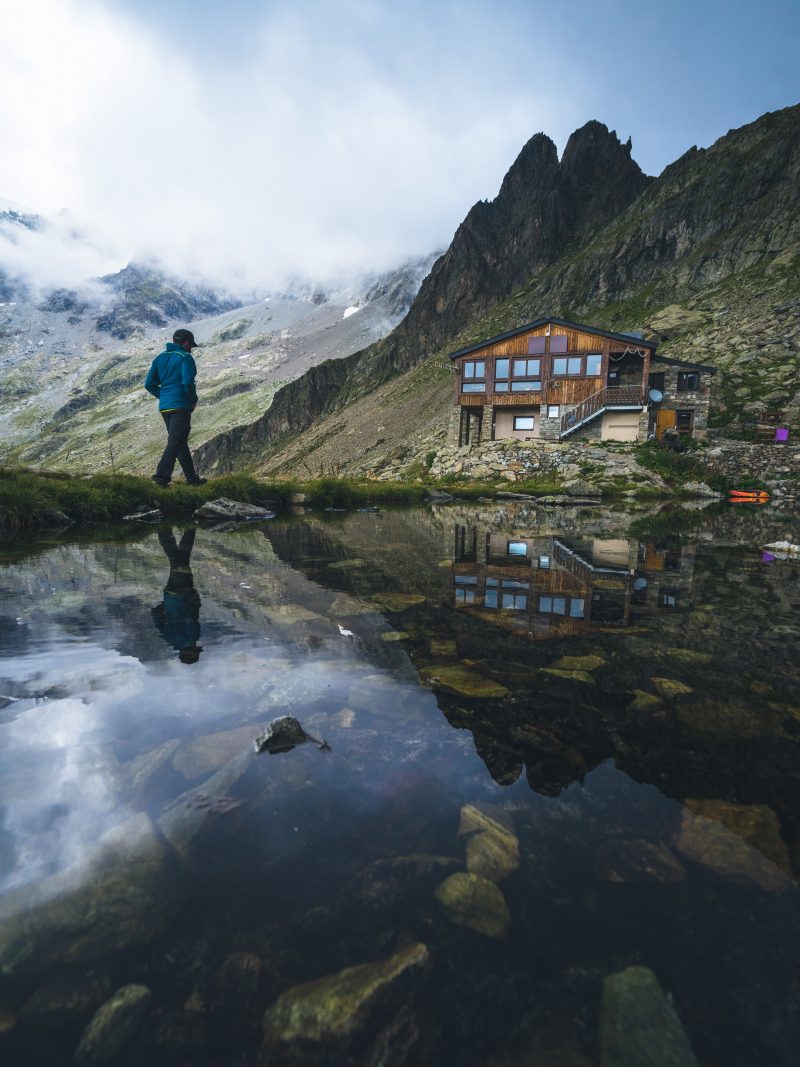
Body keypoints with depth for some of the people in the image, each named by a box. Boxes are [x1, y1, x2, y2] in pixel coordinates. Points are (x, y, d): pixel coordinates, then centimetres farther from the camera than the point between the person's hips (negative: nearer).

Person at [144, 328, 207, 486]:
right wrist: (194, 400, -4)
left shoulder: (159, 358, 16)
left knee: (180, 442, 14)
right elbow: (188, 383, -18)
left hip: (164, 407, 8)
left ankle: (192, 477, 20)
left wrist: (163, 396, 17)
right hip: (181, 406, -8)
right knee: (176, 442, -7)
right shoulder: (185, 357, -6)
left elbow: (149, 384, 11)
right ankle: (161, 476, -15)